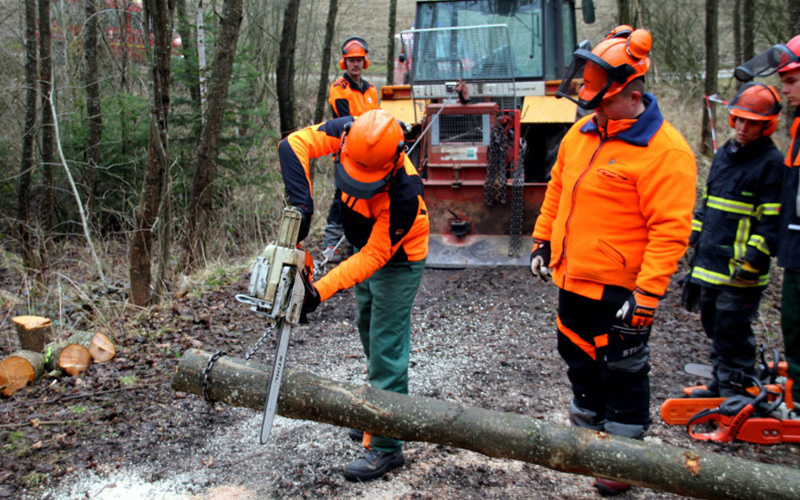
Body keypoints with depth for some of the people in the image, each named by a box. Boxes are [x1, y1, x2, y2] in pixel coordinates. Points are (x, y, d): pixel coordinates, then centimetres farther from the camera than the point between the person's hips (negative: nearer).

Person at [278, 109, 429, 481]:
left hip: (397, 263, -8)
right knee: (369, 334, 20)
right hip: (364, 247, 8)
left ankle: (385, 447, 2)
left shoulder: (403, 195, -39)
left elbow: (374, 257, -34)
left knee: (386, 352, -7)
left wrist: (320, 291, -38)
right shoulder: (347, 132, -24)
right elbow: (295, 144, -26)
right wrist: (301, 204, -39)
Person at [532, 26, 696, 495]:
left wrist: (646, 297, -25)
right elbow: (558, 189, 19)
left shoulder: (665, 151, -19)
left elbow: (670, 230, -22)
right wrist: (543, 241, 18)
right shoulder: (584, 132, 5)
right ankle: (587, 432, 42)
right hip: (572, 281, 8)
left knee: (621, 372, 6)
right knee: (580, 360, 21)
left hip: (617, 292, -8)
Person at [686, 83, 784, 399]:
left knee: (731, 332, -4)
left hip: (739, 269, -8)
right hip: (711, 262, 8)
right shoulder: (723, 154, 13)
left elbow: (771, 221, -14)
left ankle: (736, 392, 10)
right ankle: (721, 385, 31)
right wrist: (695, 236, 20)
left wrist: (753, 260, -18)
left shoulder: (771, 162, -10)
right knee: (713, 325, 17)